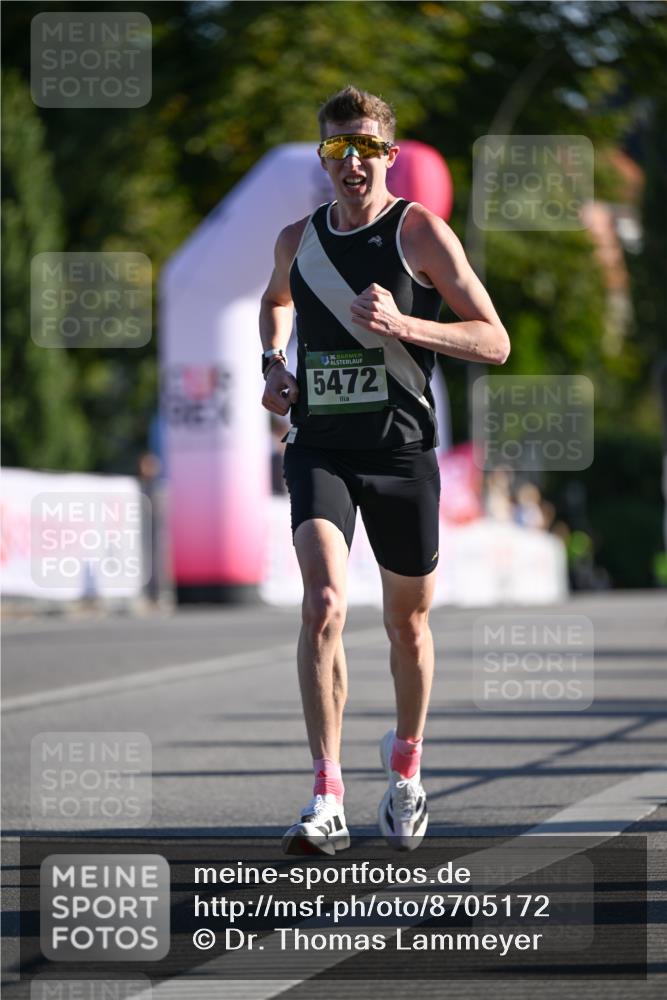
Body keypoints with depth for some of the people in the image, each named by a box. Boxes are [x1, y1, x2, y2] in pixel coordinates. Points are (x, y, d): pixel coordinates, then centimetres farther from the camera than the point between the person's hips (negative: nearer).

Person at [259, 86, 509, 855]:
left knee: (408, 621, 12)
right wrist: (272, 363, 13)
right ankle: (326, 801, -24)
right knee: (323, 605, -20)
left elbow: (495, 342, -7)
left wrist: (403, 325, -20)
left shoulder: (420, 233, -5)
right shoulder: (297, 240, 7)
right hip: (319, 449, 1)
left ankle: (405, 762, 40)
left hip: (402, 453, -1)